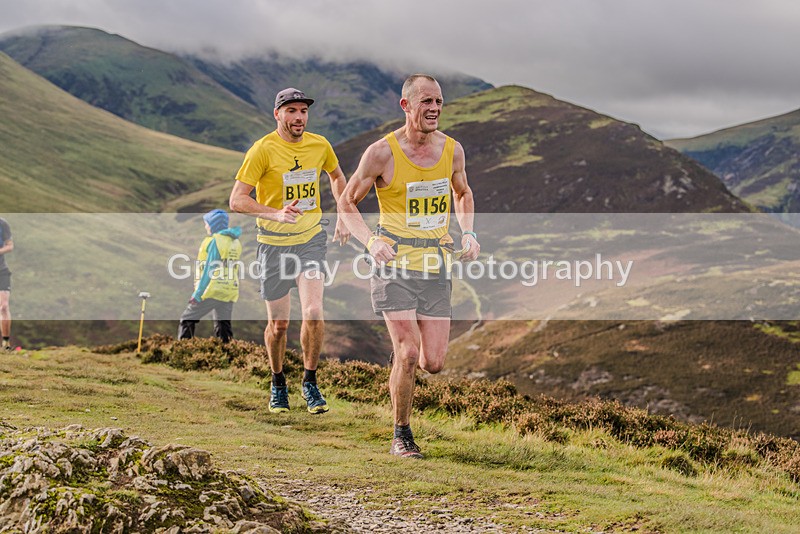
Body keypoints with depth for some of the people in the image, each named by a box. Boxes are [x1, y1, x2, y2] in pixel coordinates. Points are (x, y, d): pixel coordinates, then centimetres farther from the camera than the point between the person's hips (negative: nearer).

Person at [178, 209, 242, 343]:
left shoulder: (215, 241, -10)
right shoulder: (235, 242, 14)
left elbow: (209, 270, -15)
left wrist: (198, 294, -14)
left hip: (212, 291, -7)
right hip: (229, 293, 7)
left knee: (187, 320, 4)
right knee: (223, 326, 9)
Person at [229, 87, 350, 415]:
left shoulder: (319, 145, 0)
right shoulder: (263, 149, -13)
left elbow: (336, 176, 23)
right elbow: (237, 200, -16)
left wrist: (343, 219, 17)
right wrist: (277, 213, -30)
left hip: (311, 238, 2)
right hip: (274, 242, -2)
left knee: (313, 313, -15)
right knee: (278, 322, 5)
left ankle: (310, 381, 4)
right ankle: (278, 384, 29)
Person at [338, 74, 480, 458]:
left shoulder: (452, 150, 3)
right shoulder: (381, 153, -10)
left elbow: (462, 193, 23)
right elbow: (347, 203, 0)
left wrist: (467, 232, 5)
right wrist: (371, 241, -16)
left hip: (435, 267, 4)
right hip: (394, 264, -4)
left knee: (433, 363, -2)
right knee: (409, 353, -15)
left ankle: (400, 360, 36)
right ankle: (401, 437, 4)